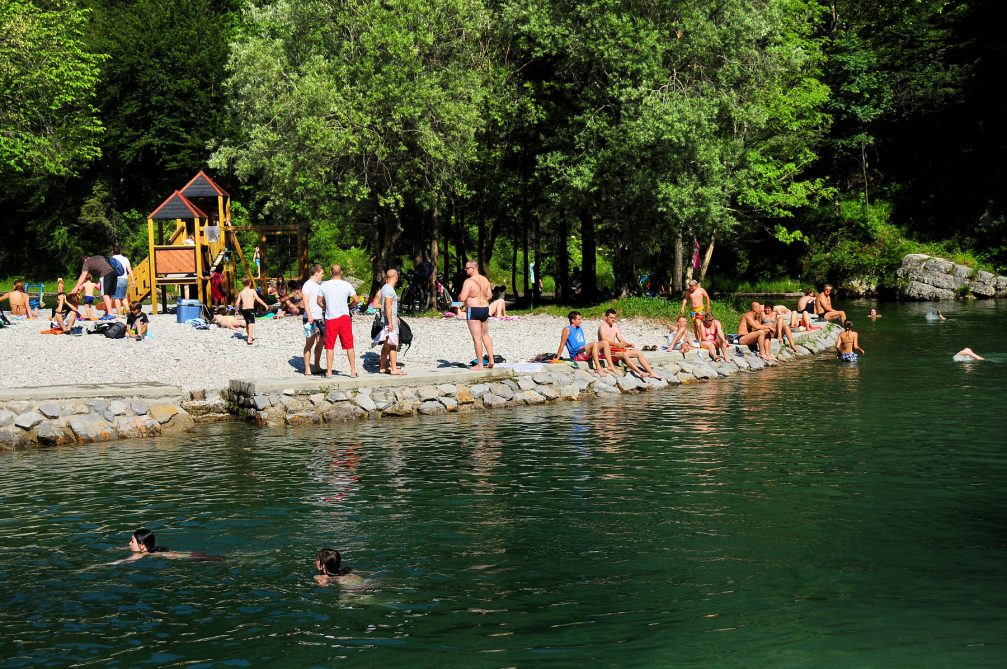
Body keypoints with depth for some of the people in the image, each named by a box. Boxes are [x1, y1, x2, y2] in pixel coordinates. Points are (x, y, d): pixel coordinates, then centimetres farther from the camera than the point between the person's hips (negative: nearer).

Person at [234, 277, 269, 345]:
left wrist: (236, 310, 20)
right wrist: (265, 305, -4)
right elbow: (258, 299, -10)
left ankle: (249, 337, 39)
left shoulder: (241, 293, 8)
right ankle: (249, 339, -21)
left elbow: (237, 303, 5)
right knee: (251, 324, -8)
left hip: (243, 309, 5)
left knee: (247, 323, 23)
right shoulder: (252, 291, -3)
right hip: (250, 309, -5)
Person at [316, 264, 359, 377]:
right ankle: (353, 371, 4)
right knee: (349, 346, 4)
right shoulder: (346, 285, -4)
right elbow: (356, 300, -3)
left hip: (330, 319, 1)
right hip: (344, 317, 0)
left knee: (330, 346, 8)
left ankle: (329, 371, 7)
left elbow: (318, 301, 5)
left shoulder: (324, 285, -1)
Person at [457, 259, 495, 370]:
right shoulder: (485, 280, 8)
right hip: (485, 309, 7)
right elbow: (489, 296, 13)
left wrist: (459, 297, 2)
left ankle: (479, 364, 2)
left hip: (473, 311, -7)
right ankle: (491, 360, 17)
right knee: (485, 335, 20)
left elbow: (462, 298, -19)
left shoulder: (469, 281, -16)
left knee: (477, 338, -2)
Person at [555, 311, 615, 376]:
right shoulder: (567, 329, -2)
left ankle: (611, 366, -14)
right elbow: (562, 344, -4)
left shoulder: (580, 329, 21)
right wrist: (557, 358, -6)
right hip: (576, 355, -8)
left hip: (586, 354, 8)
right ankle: (598, 368, -39)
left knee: (605, 343, -6)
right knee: (594, 344, -31)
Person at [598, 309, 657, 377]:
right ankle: (640, 373, -46)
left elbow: (621, 341, 15)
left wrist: (628, 345, -7)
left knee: (638, 353, -5)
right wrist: (616, 344, -40)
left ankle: (651, 373, -14)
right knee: (624, 355, -35)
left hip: (616, 349, 8)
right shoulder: (603, 327, -6)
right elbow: (604, 340, -24)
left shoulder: (615, 327, 18)